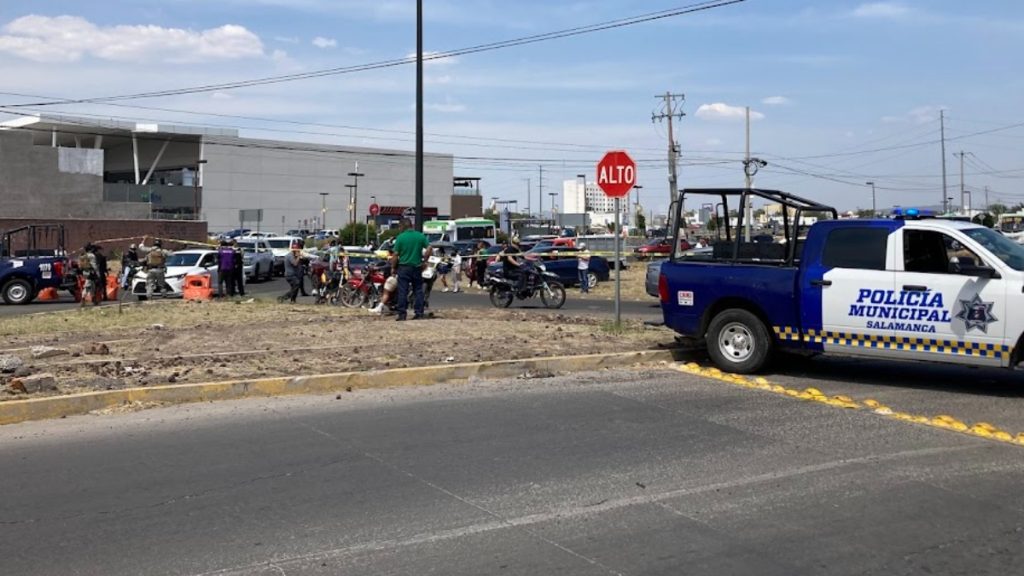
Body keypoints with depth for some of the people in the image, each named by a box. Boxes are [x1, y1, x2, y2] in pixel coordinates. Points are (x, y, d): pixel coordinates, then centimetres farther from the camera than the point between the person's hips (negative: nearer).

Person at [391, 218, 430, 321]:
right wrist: (424, 260, 7)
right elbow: (429, 248, -4)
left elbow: (396, 255, -6)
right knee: (418, 291, 8)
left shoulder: (400, 237, -6)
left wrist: (393, 267, 4)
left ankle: (402, 314, -2)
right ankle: (419, 313, 6)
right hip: (417, 267, 3)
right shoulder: (421, 236, 2)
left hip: (404, 267, -3)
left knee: (403, 291, 0)